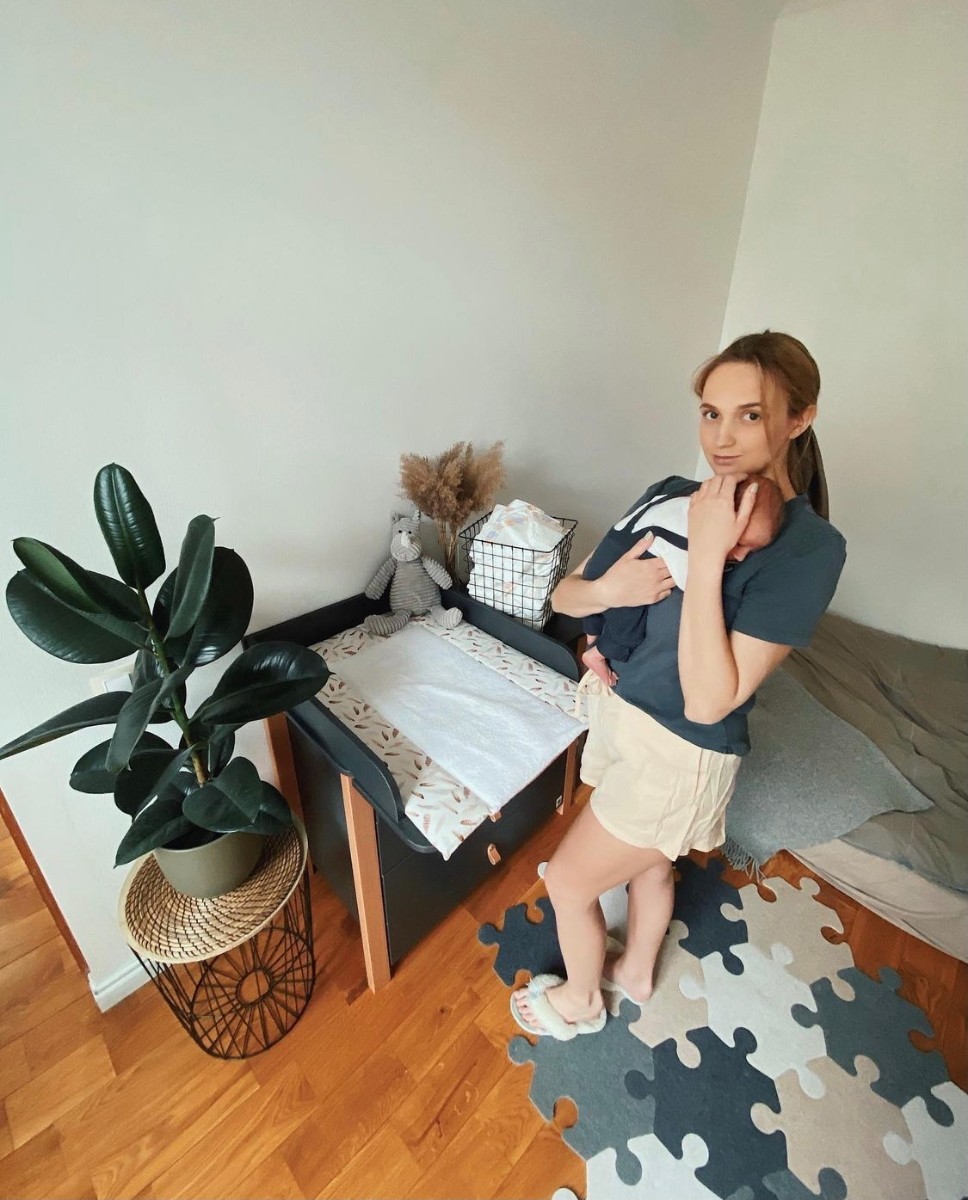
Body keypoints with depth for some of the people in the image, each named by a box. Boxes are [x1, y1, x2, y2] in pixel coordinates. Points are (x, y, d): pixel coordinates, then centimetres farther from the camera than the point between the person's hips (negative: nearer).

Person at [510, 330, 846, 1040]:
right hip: (621, 711, 6)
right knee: (650, 865, 30)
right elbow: (563, 595, -2)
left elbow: (709, 700, -28)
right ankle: (636, 974, 60)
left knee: (568, 882, 11)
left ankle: (579, 1002, 45)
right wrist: (607, 589, -24)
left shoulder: (810, 547, -22)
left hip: (681, 754, -6)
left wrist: (707, 556, -30)